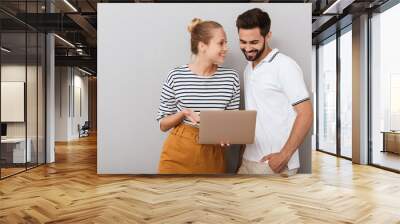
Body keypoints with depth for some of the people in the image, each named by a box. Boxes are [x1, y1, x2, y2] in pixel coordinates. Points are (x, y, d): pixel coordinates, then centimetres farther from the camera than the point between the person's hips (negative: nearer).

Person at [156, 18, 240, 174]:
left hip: (213, 155, 2)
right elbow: (163, 125, -1)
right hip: (179, 154, -2)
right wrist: (183, 113, -18)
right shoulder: (176, 76, -8)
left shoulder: (231, 77, -3)